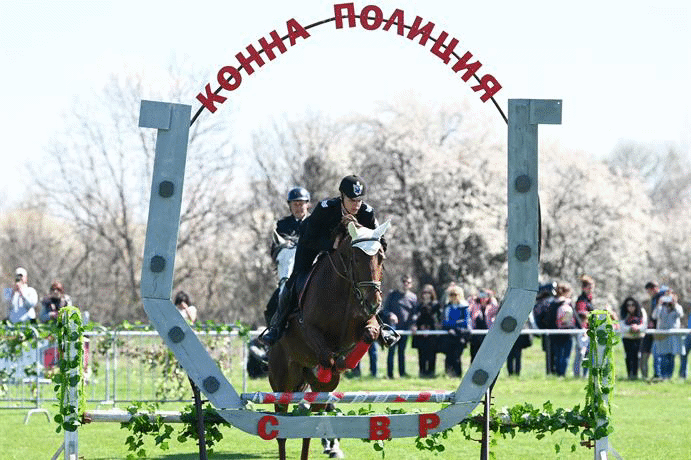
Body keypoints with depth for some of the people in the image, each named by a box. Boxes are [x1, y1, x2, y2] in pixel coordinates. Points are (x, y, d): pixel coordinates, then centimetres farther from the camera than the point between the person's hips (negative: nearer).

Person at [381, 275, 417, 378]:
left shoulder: (413, 297, 12)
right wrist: (390, 315, -17)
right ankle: (390, 373, -5)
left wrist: (413, 324, -2)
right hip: (393, 326, -3)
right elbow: (385, 309, 4)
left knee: (402, 350, 7)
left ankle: (402, 372, 12)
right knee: (392, 350, -7)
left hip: (405, 327, 3)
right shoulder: (392, 294, 5)